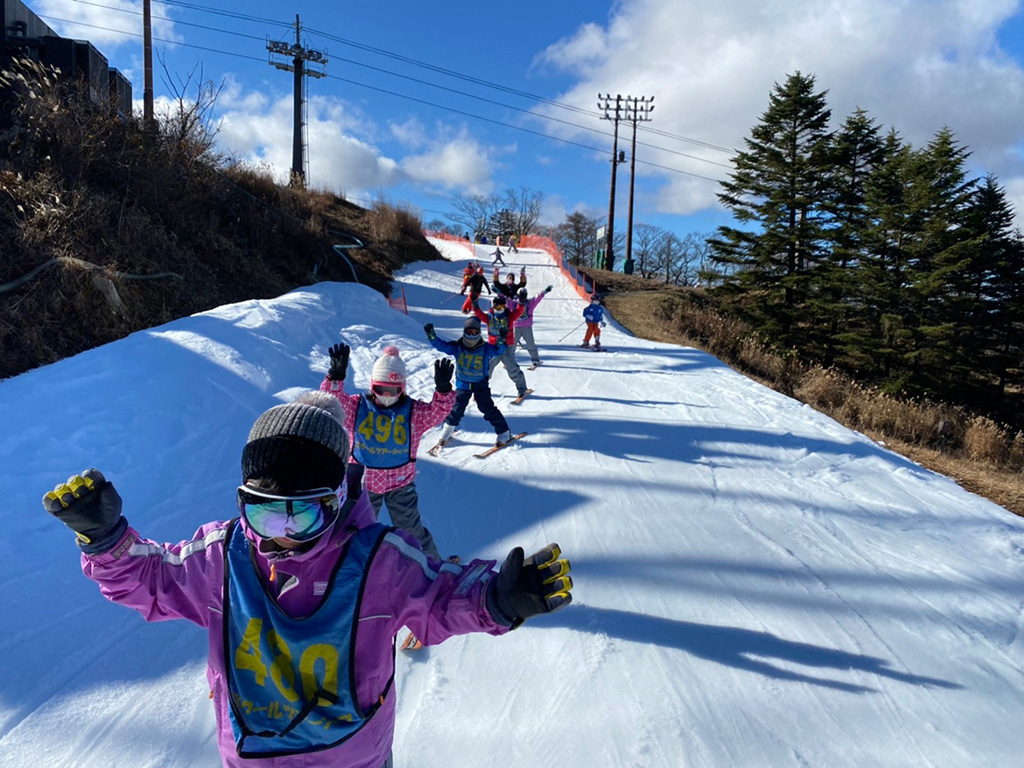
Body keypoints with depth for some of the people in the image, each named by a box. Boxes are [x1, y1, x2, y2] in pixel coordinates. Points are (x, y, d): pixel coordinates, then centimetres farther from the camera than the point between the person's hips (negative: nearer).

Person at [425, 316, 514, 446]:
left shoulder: (485, 348, -13)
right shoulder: (457, 347, -10)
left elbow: (498, 350, -24)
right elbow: (441, 345, -17)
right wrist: (432, 336, -34)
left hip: (481, 384, -2)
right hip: (463, 384, 2)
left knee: (487, 408, -2)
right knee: (457, 408, 9)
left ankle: (504, 432, 10)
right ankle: (448, 429, 34)